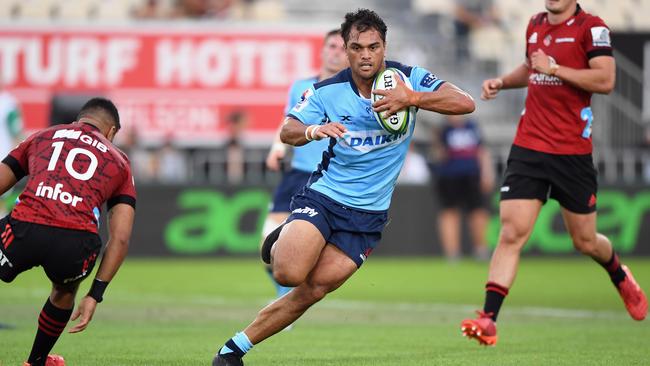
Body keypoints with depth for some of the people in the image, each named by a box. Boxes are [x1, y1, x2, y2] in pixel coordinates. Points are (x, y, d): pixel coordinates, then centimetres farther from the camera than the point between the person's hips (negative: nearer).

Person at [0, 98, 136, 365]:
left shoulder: (41, 137, 29)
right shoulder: (118, 162, 28)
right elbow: (120, 239, 19)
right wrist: (95, 295, 22)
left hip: (24, 227, -1)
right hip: (77, 240, 1)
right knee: (65, 290, 36)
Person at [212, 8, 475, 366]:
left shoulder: (408, 79, -6)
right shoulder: (327, 91, -7)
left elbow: (465, 103, -15)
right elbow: (287, 131, -11)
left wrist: (411, 98, -30)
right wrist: (314, 130, -34)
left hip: (368, 214, 1)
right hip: (322, 198, -1)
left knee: (311, 291, -9)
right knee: (290, 273, -24)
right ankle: (279, 244, 13)